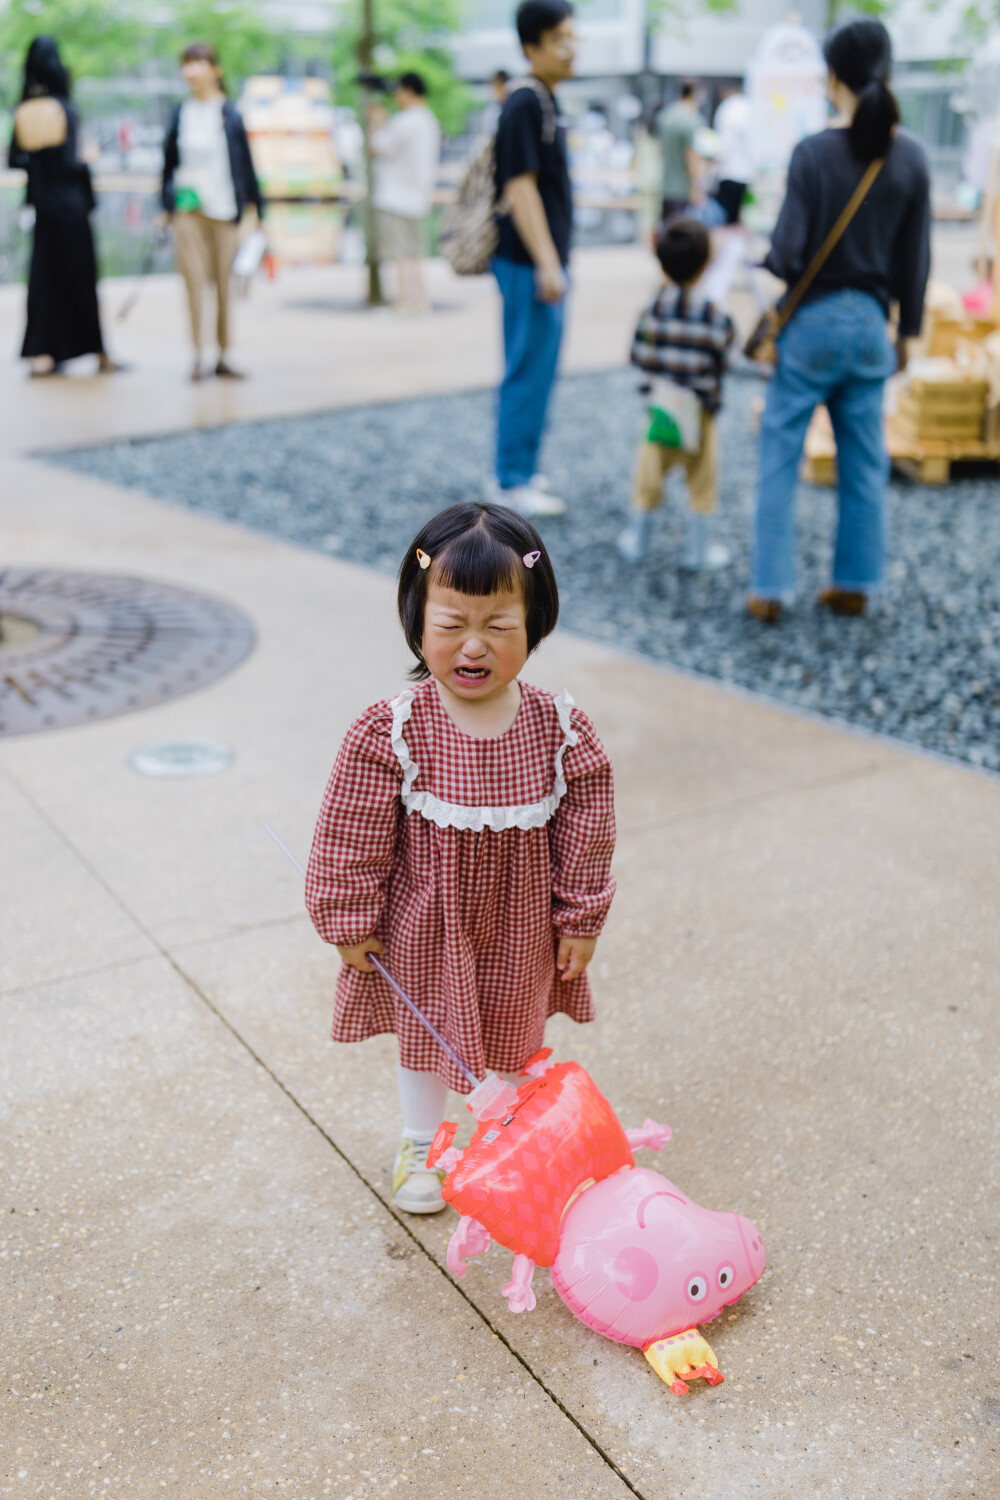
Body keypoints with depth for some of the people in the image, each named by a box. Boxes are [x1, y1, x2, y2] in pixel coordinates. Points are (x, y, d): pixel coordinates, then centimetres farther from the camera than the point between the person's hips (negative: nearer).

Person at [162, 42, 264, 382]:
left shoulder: (230, 114, 2)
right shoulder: (181, 114, 6)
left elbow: (246, 163, 5)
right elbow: (169, 160, 13)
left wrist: (257, 210, 5)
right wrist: (167, 206, 11)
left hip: (224, 209, 0)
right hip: (188, 208, 1)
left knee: (223, 283, 5)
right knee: (195, 281, -6)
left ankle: (223, 356, 15)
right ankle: (198, 356, -4)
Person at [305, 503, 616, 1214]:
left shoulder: (561, 728, -18)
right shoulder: (390, 730, -23)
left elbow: (585, 836, -6)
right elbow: (352, 841, -13)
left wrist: (580, 920, -1)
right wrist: (352, 923, -8)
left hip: (522, 929, 2)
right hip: (424, 929, -1)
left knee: (516, 1041, 23)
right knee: (424, 1039, 21)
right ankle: (422, 1146, 47)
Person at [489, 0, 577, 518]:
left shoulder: (544, 101, 16)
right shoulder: (525, 104, -15)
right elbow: (520, 188, -20)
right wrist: (546, 263, -22)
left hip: (544, 261, 10)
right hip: (531, 263, -10)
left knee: (534, 371, 14)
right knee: (529, 371, -5)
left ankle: (516, 471, 23)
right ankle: (511, 482, 3)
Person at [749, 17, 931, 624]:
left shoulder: (814, 153, -13)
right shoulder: (911, 156, 0)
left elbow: (788, 252, -14)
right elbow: (916, 258, 5)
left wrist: (770, 260, 9)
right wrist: (907, 331, 15)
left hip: (814, 320, -4)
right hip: (871, 324, 4)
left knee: (781, 457, 5)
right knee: (865, 460, 13)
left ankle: (771, 589, 5)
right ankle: (855, 584, 21)